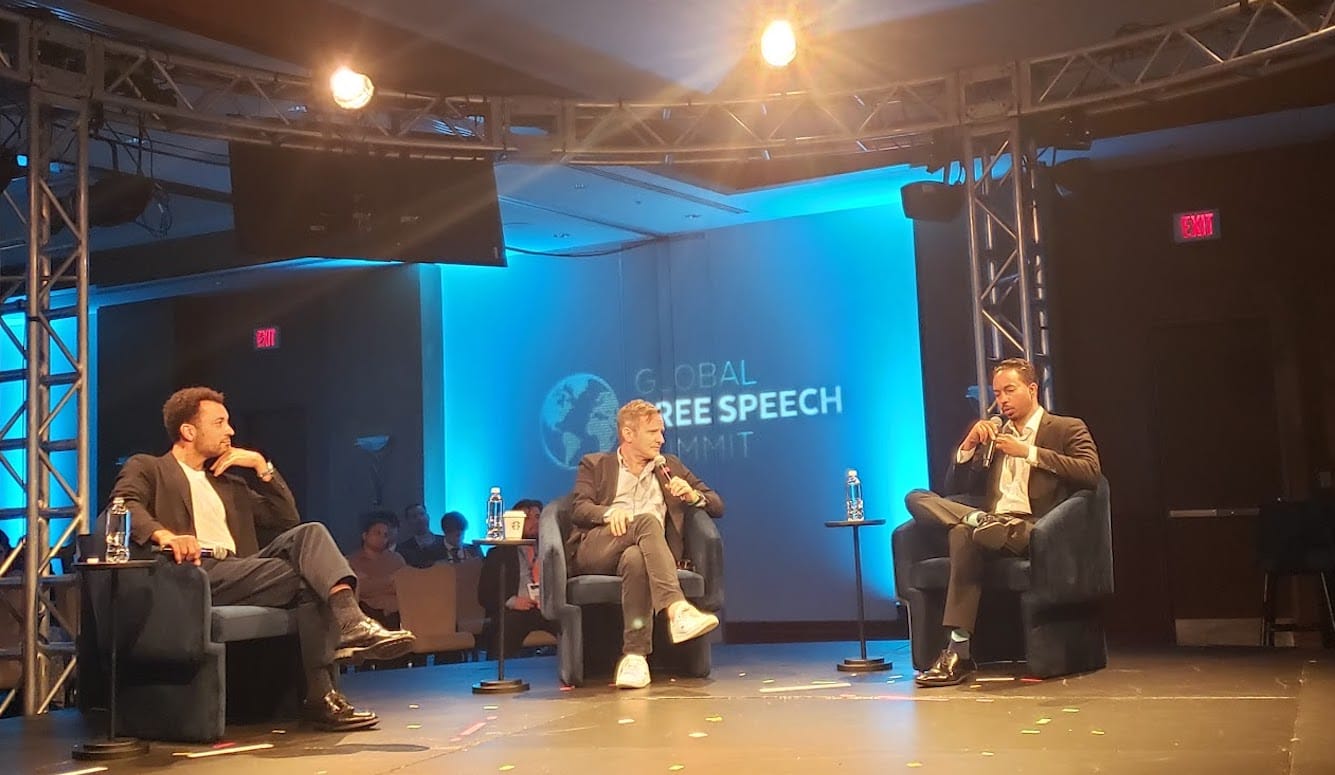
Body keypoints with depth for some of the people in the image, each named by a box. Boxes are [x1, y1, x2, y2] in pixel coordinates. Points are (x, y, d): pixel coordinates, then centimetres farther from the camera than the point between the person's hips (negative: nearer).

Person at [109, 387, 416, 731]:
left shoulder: (229, 481, 33)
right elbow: (125, 506, -8)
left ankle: (351, 622, -36)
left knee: (310, 533, -20)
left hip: (238, 570, 6)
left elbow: (287, 519, 27)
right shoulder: (146, 468, 15)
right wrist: (163, 534, -28)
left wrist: (261, 466, 18)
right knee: (308, 577, -24)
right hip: (197, 574, -6)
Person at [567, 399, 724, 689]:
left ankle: (635, 655, -42)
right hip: (594, 550, -1)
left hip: (643, 551, 2)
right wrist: (610, 512, -17)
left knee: (636, 558, -39)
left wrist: (693, 496, 3)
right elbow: (578, 509, 4)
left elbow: (717, 505, 26)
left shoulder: (670, 466, 29)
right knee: (647, 520, -35)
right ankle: (677, 610, -51)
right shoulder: (594, 465, 23)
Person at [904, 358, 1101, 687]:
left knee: (964, 534, -35)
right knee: (916, 497, -14)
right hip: (992, 519, 6)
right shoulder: (992, 431, 24)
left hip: (1033, 527, -5)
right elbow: (956, 488, 22)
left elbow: (1091, 472, -10)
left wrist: (1028, 452, -11)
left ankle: (959, 649, -35)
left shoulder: (1068, 429, 10)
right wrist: (968, 447, 3)